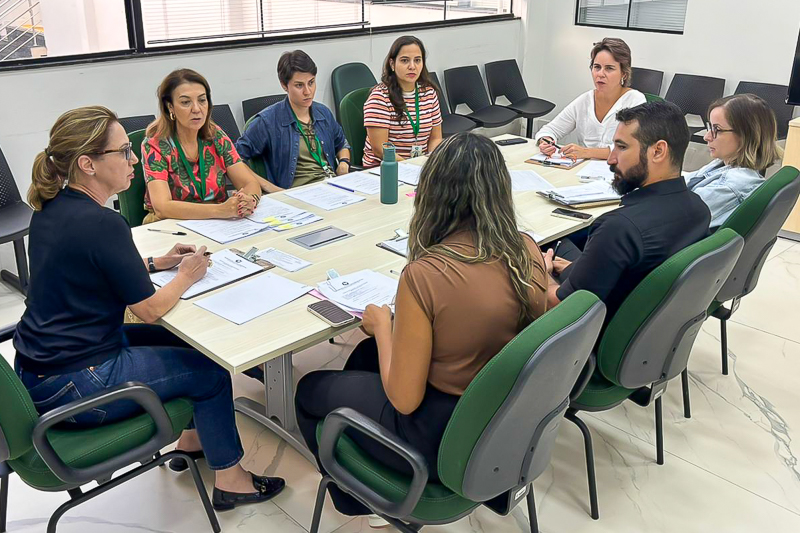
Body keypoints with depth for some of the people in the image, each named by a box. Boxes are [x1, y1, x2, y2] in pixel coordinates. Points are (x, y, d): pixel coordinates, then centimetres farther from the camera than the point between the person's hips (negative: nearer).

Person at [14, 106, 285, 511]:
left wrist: (156, 263, 10)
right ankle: (229, 480, 20)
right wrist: (186, 276, 0)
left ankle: (193, 439, 37)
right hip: (70, 387, -9)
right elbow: (151, 309, -18)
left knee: (179, 341, 22)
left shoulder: (52, 208, 2)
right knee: (209, 370, 5)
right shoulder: (101, 223, -26)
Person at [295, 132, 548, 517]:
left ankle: (362, 497, 39)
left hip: (446, 439, -6)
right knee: (368, 354, 29)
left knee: (310, 391, 20)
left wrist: (382, 325, -5)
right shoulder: (529, 252, -11)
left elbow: (404, 399, -21)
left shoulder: (424, 275, -30)